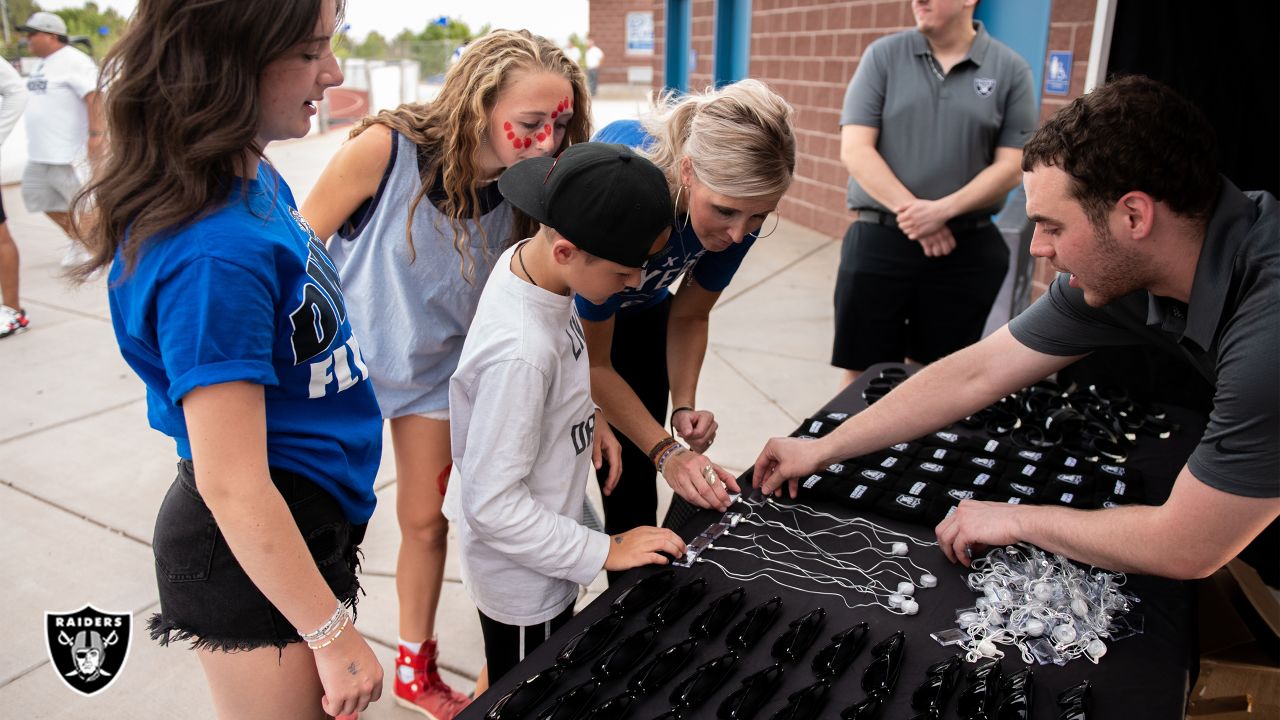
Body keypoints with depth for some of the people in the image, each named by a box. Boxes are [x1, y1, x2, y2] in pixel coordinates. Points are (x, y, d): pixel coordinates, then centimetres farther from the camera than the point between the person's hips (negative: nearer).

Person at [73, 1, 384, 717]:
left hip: (308, 518, 9)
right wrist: (335, 635, -17)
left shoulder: (256, 179, -2)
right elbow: (232, 487, -27)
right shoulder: (213, 253, -30)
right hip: (256, 551, -8)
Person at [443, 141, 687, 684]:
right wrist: (603, 552, -22)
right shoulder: (520, 353, -38)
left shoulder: (524, 260, -11)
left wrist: (585, 413, 0)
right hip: (524, 583, -8)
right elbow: (492, 505, -30)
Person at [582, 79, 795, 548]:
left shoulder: (739, 203, -25)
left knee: (633, 477, 5)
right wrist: (667, 451, -31)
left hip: (640, 310, 4)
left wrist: (684, 406, -20)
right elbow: (594, 361, -27)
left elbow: (688, 316, -6)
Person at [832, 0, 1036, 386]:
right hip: (878, 241, 0)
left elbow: (1010, 166, -1)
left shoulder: (1011, 69, 2)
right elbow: (855, 150, -5)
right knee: (863, 374, 5)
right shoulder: (883, 55, 2)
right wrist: (910, 209, -14)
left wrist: (943, 210, -16)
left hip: (967, 249, 1)